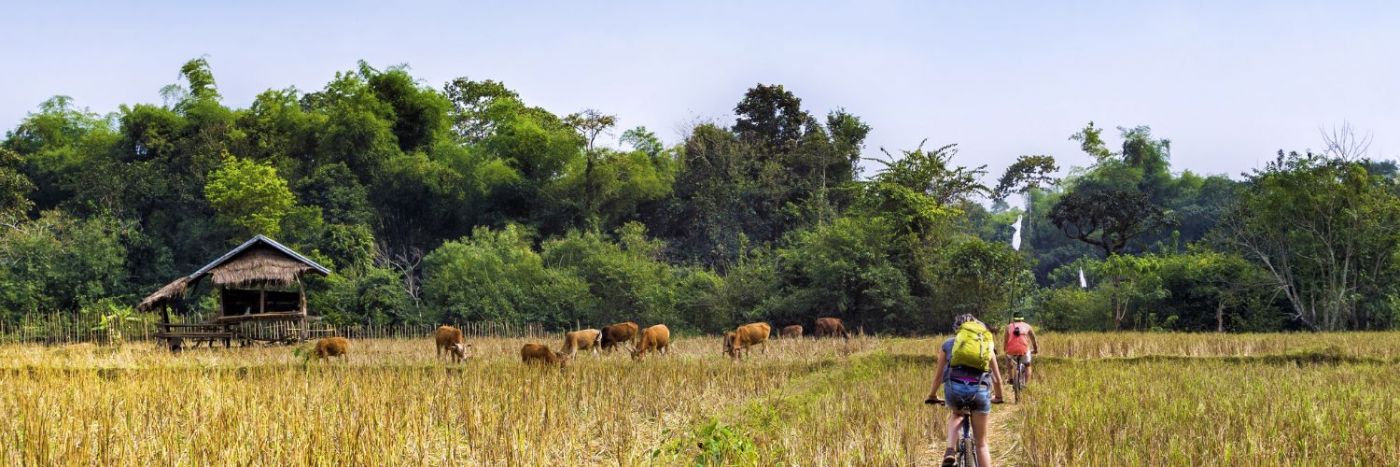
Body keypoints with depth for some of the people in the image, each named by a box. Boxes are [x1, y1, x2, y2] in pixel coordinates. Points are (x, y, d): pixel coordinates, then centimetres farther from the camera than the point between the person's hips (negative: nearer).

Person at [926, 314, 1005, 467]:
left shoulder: (948, 344, 22)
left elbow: (939, 375, 27)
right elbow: (997, 378, 28)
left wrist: (932, 395, 43)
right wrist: (998, 396, 46)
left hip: (954, 387, 0)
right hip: (979, 390, 0)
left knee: (956, 415, 34)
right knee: (981, 442, 14)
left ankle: (950, 451, 9)